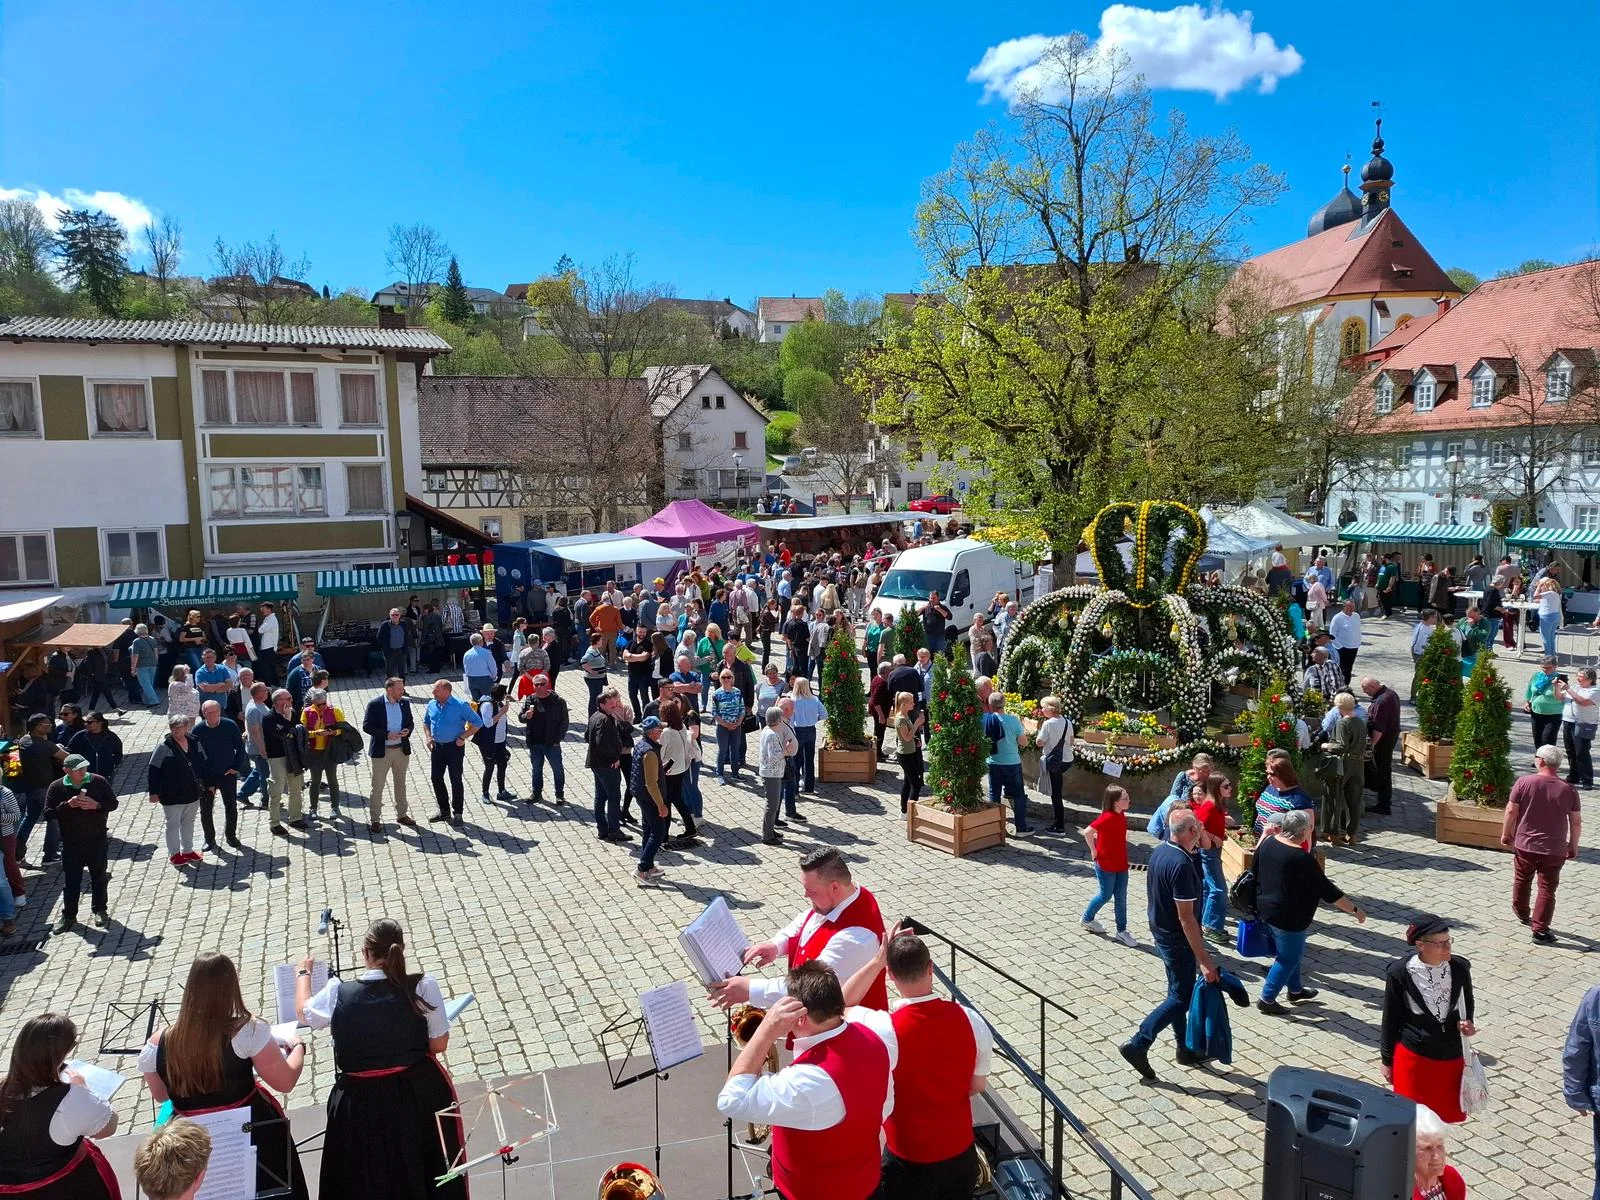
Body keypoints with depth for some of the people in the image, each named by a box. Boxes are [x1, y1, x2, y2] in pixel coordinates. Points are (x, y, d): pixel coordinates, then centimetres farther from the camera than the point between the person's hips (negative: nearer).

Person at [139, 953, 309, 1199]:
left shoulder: (158, 1045, -14)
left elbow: (160, 1095, 6)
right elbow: (285, 1082, -16)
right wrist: (297, 1047, 2)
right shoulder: (248, 1030, -25)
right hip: (254, 1136, -3)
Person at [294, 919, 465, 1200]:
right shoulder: (424, 987, -16)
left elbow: (303, 1012, 12)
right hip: (419, 1094, 0)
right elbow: (438, 1044, -7)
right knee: (421, 1172, 21)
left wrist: (303, 973, 30)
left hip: (360, 1102, 1)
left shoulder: (338, 992, -11)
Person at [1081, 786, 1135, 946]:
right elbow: (1087, 832, -27)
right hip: (1105, 865, -7)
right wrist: (1094, 851, -17)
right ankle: (1087, 919, 31)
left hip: (1121, 864, 7)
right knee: (1106, 895, 8)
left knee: (1121, 898, 10)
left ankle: (1121, 931, 20)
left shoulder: (1122, 816, 0)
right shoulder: (1107, 817, -25)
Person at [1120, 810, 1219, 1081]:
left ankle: (1185, 1049, 33)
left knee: (1178, 991, 20)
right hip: (1177, 939, -9)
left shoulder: (1158, 852, -1)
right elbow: (1186, 918, -27)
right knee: (1181, 997, 3)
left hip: (1160, 930, 9)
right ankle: (1138, 1044, 0)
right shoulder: (1181, 865, -28)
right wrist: (1204, 960, -23)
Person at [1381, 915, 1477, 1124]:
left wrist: (1466, 1023, -10)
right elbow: (1390, 1019, -5)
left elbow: (1467, 1006, 13)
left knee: (1444, 1114, 14)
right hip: (1413, 1057, -3)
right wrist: (1387, 1060, 1)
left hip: (1451, 1057, 3)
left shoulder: (1460, 968, -7)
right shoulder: (1400, 973, -16)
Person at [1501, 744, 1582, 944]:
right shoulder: (1569, 789, -5)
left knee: (1522, 880, 22)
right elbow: (1576, 821, -1)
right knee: (1547, 889, 6)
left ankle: (1522, 913, 40)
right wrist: (1573, 846, 13)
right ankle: (1540, 930, 5)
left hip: (1524, 845, 0)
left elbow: (1511, 811, -8)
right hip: (1554, 850, 0)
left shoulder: (1524, 782, -10)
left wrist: (1506, 834, 6)